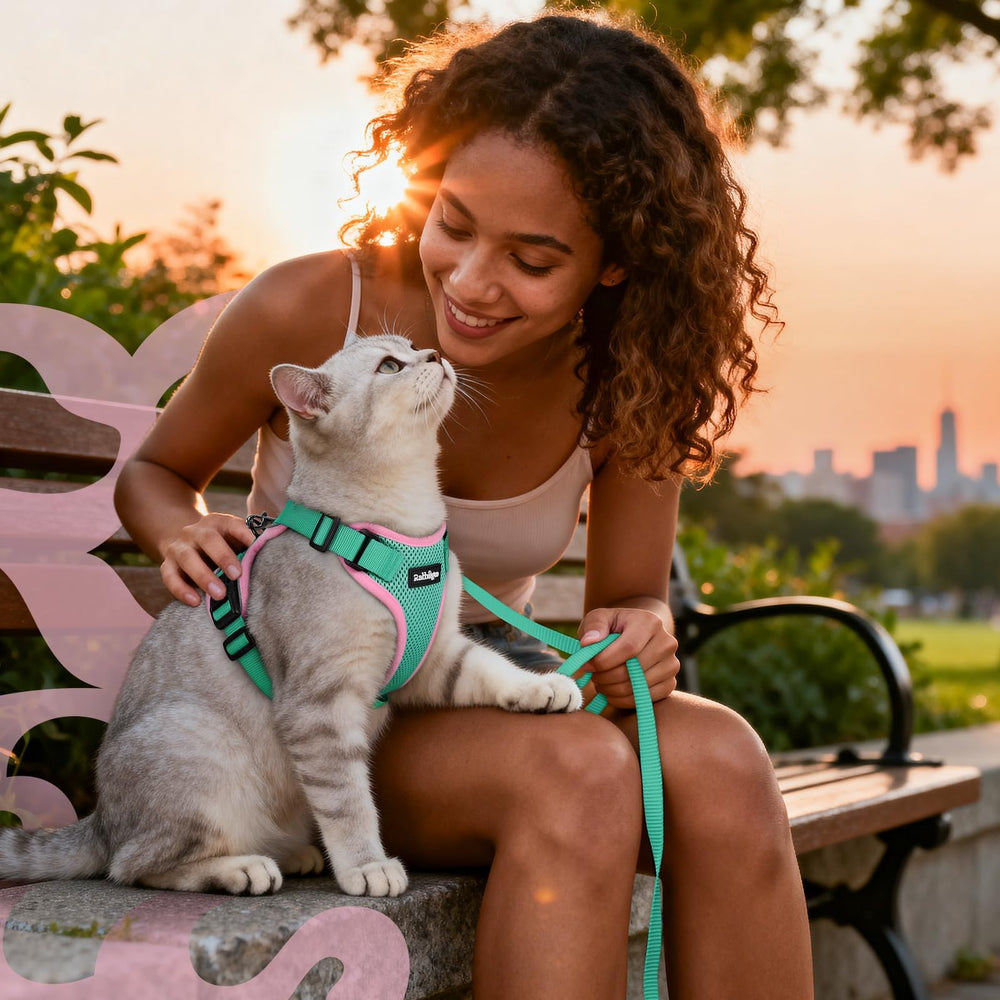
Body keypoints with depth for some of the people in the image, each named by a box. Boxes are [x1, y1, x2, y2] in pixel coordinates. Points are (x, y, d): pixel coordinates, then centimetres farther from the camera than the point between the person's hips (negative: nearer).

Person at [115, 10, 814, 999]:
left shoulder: (625, 383, -10)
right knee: (578, 769, -34)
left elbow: (632, 596, 3)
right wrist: (185, 534, -21)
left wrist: (636, 637, -22)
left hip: (486, 690, 3)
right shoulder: (305, 309, -16)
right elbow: (153, 472, 2)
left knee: (719, 756, -29)